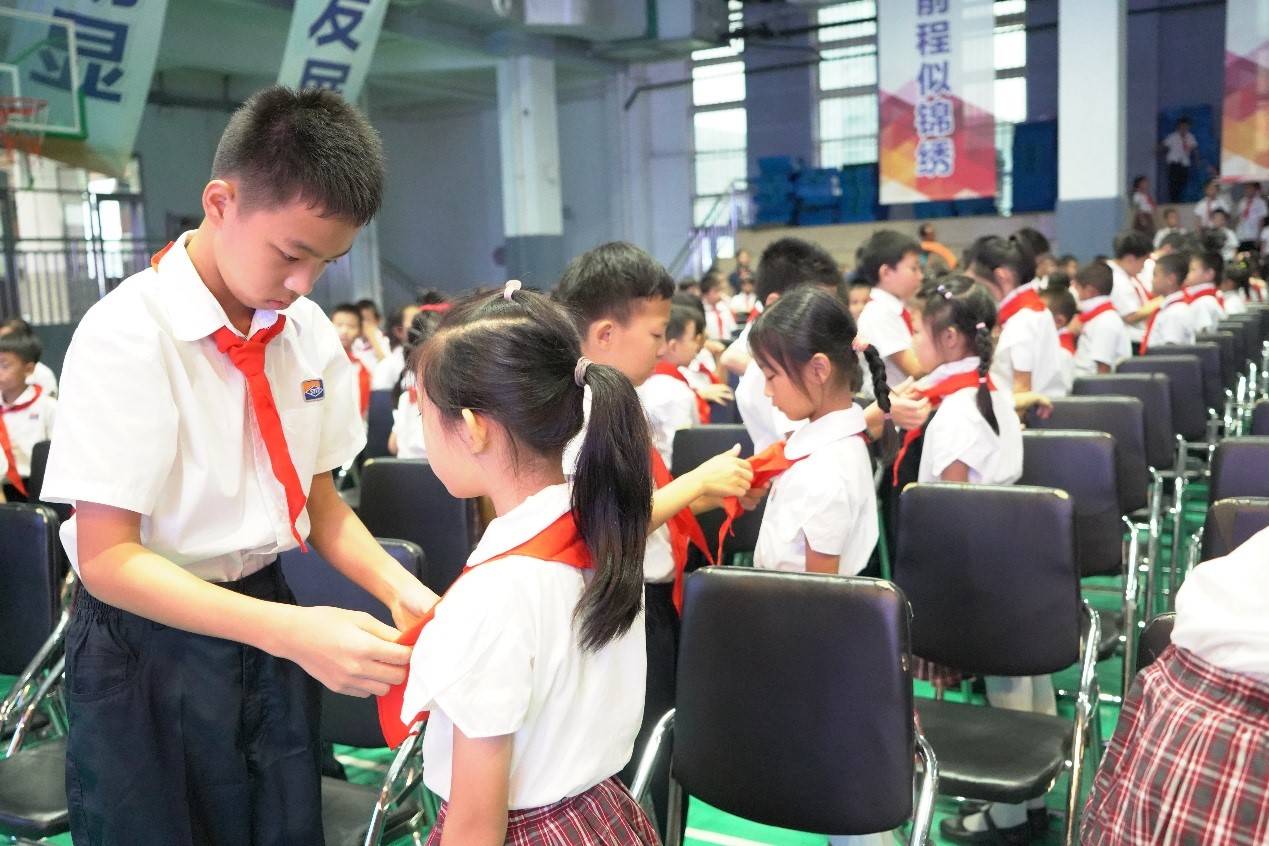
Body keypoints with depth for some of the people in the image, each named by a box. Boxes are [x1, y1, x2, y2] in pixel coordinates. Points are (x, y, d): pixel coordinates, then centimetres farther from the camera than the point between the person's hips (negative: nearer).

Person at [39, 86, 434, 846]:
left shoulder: (309, 332, -3)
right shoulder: (128, 333, -20)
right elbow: (108, 559, -21)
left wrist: (398, 589, -12)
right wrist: (291, 630, -33)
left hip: (264, 625, 6)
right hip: (149, 644, -5)